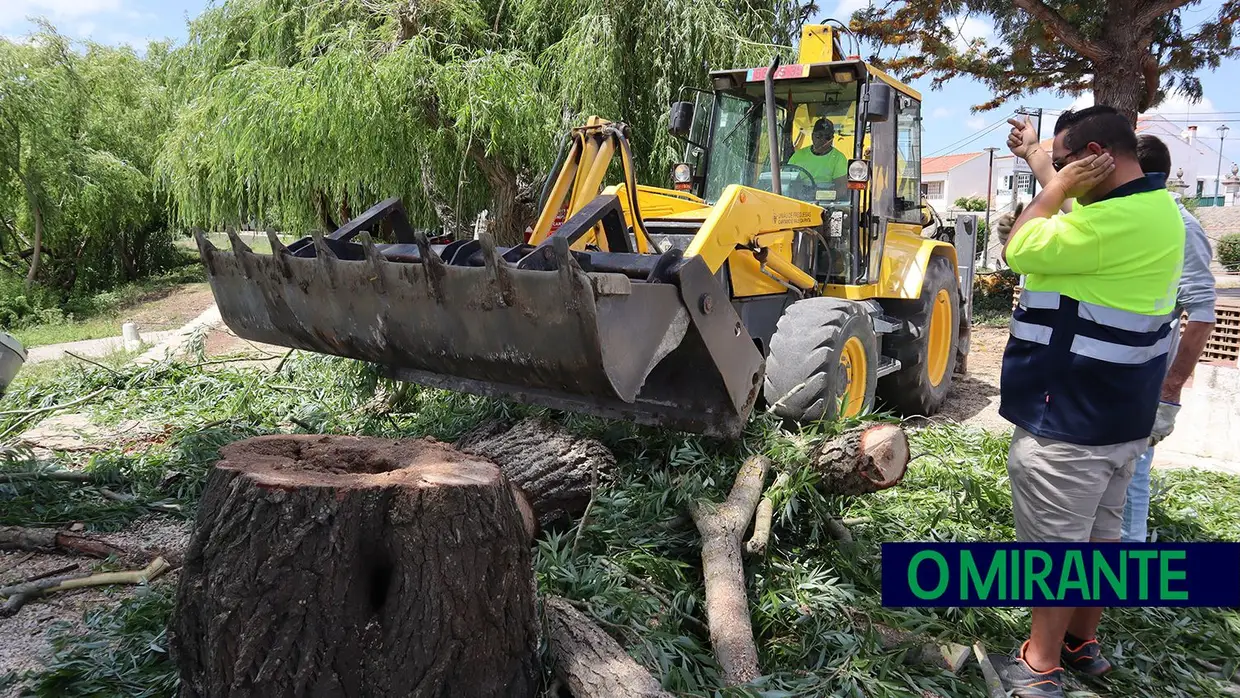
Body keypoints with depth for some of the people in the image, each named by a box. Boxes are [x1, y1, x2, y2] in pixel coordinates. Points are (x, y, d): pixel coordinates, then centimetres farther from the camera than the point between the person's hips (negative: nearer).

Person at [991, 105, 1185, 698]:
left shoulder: (1112, 222, -26)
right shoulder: (1156, 206, 7)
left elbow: (1016, 250, -15)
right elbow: (1067, 206, 24)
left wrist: (1056, 188, -7)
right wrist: (1039, 158, 32)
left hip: (1067, 421, -10)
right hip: (1122, 418, 10)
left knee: (1055, 543, 3)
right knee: (1099, 535, 19)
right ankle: (1083, 643, 35)